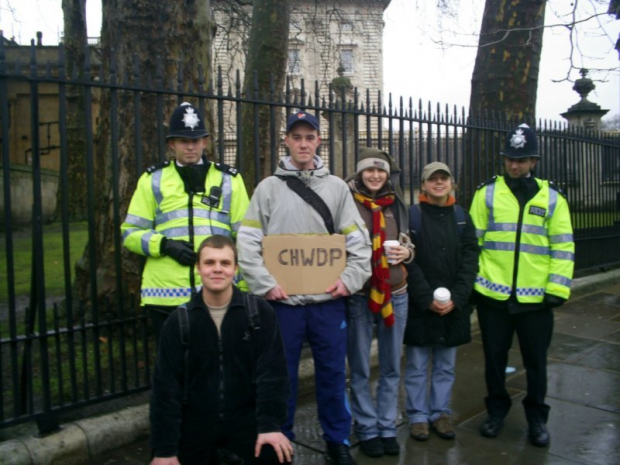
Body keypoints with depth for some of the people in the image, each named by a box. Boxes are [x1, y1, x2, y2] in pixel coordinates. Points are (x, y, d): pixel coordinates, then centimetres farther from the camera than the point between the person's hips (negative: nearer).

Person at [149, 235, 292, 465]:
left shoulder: (260, 312, -6)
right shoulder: (179, 320, -3)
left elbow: (272, 371, -8)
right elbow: (166, 386, -4)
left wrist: (270, 424, -18)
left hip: (245, 417, -1)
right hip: (196, 421, 2)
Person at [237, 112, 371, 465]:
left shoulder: (337, 187, 7)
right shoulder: (269, 187, 3)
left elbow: (359, 241, 6)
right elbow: (248, 242, -1)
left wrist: (349, 280, -5)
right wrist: (266, 283, -10)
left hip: (329, 300, 1)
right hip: (284, 300, -1)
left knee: (332, 372, 11)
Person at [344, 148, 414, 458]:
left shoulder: (396, 204, 7)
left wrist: (406, 252, -4)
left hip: (395, 294, 4)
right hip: (358, 295, -4)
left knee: (391, 367, 13)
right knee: (360, 369, 8)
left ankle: (388, 427, 28)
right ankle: (367, 429, 24)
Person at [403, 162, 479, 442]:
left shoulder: (462, 217, 8)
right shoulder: (411, 216, -2)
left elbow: (470, 260, 1)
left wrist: (455, 298, -10)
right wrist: (428, 299, -15)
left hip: (453, 306, 3)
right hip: (419, 305, -3)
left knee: (446, 366, 13)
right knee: (417, 366, 6)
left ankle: (441, 413, 27)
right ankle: (418, 416, 20)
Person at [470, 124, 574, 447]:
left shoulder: (552, 197, 4)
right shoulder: (487, 193, 2)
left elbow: (563, 246, 3)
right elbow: (472, 242, 1)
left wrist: (557, 289, -4)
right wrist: (469, 282, -3)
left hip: (535, 297, 0)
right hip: (492, 294, 0)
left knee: (536, 360, 11)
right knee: (494, 356, 12)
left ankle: (536, 418, 30)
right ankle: (497, 410, 32)